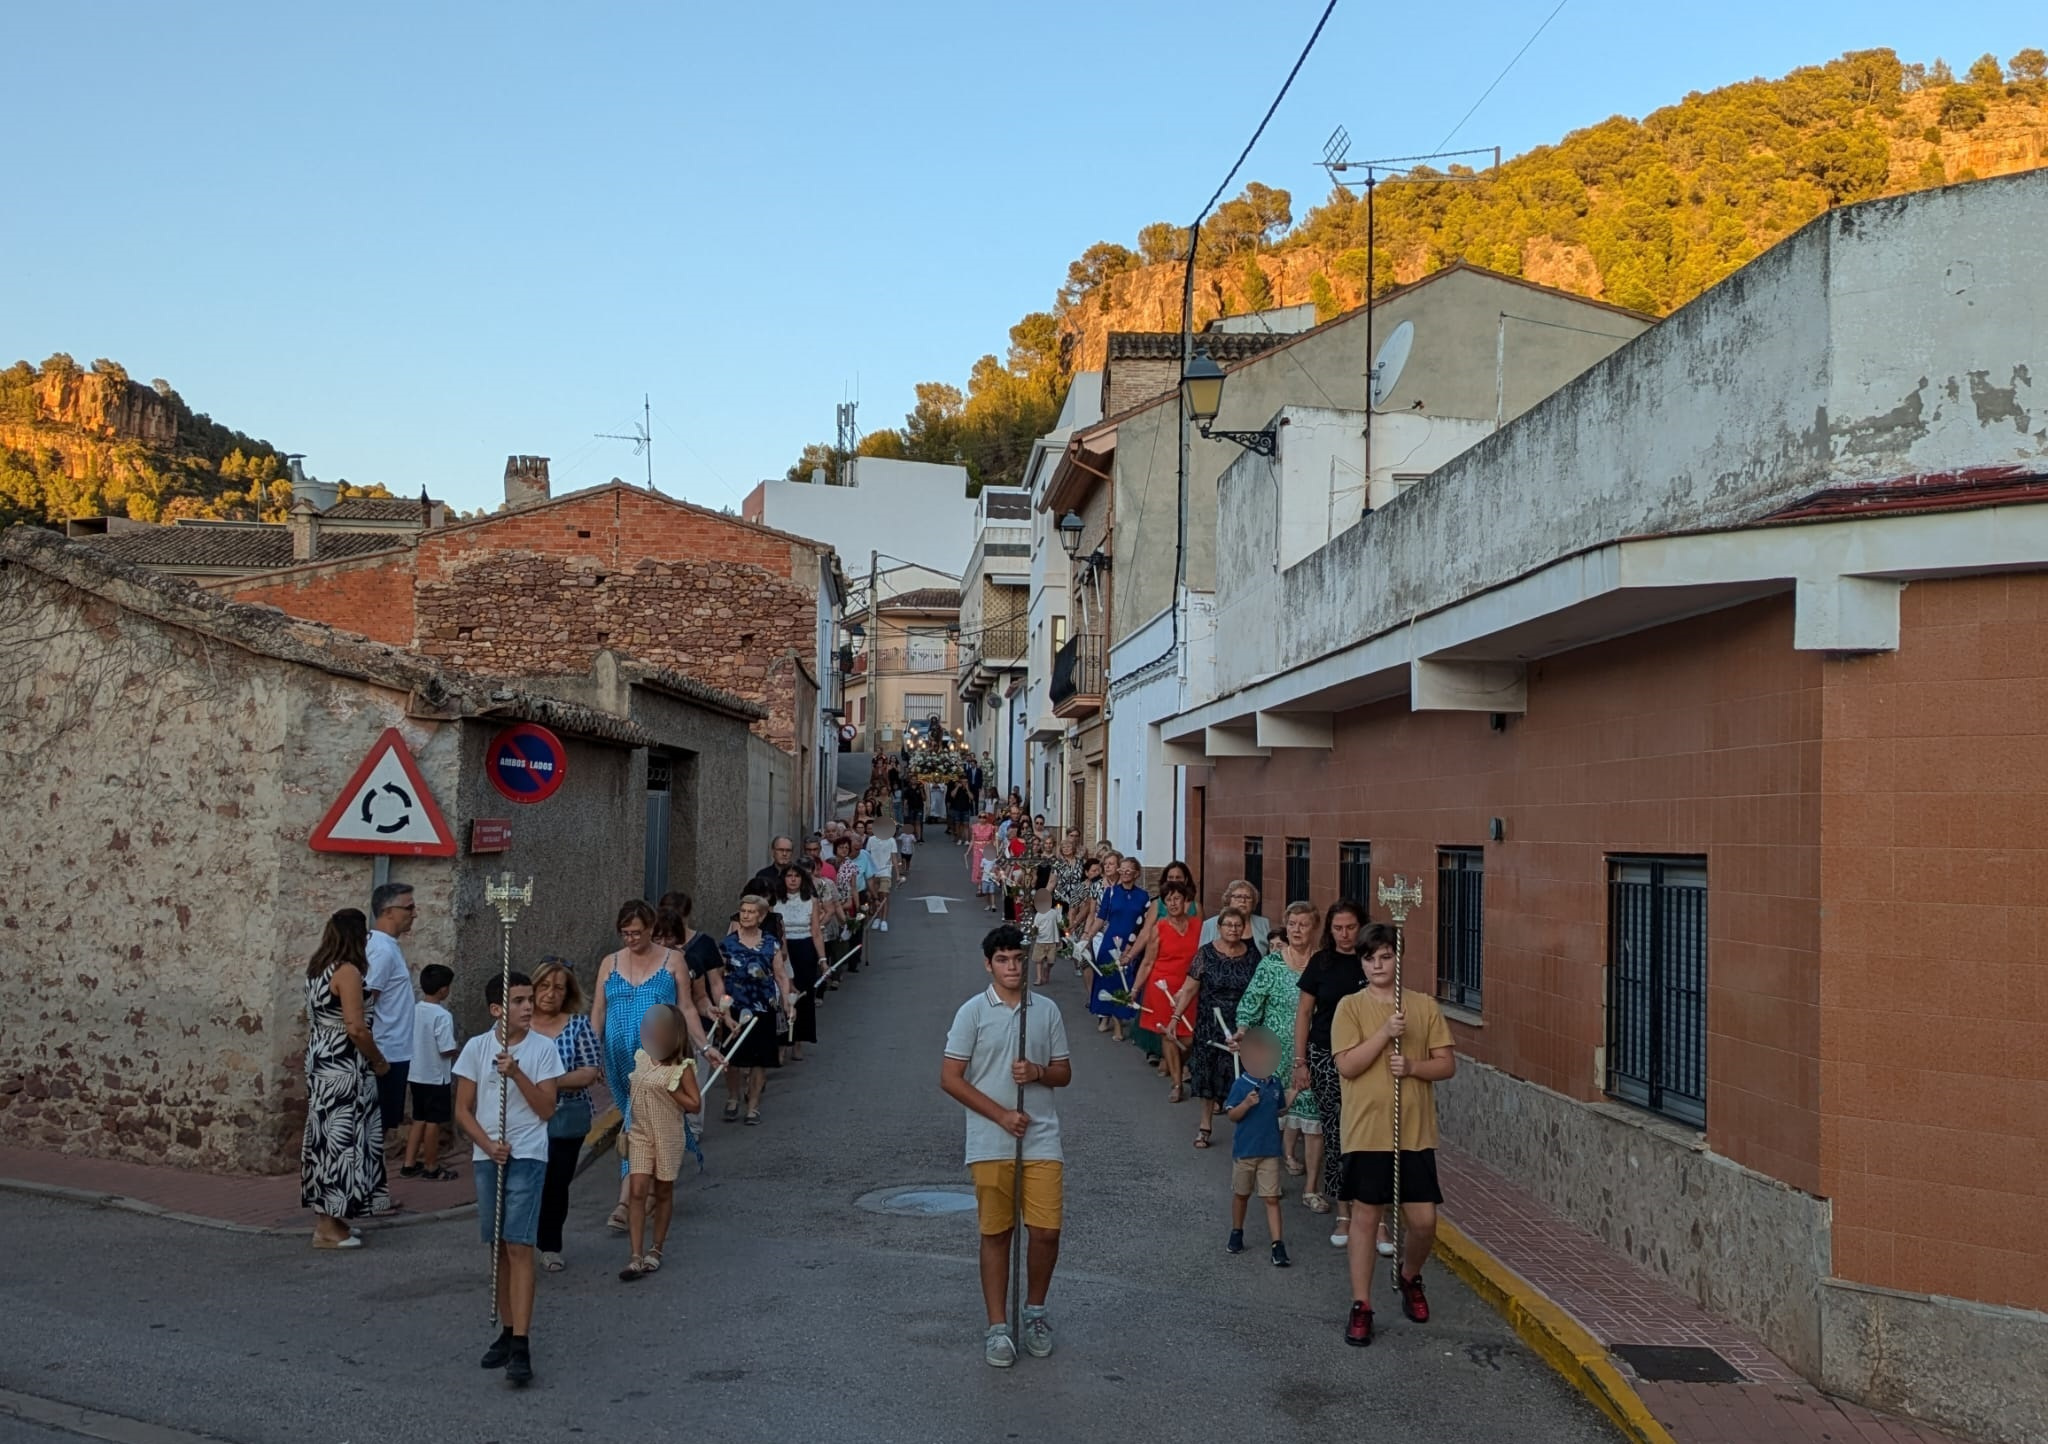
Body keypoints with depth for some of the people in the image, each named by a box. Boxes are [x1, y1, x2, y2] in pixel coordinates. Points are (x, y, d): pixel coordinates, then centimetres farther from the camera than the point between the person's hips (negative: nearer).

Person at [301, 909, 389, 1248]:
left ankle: (327, 1218, 20)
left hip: (321, 1063, 10)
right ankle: (328, 1227, -1)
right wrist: (379, 1062, -9)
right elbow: (356, 1028, -21)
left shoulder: (317, 969, 12)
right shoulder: (348, 971, -17)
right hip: (344, 1067, -10)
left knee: (325, 1136, 13)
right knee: (340, 1137, -4)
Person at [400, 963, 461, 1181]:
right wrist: (459, 1051, -2)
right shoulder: (442, 1016, -20)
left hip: (416, 1075, 7)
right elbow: (447, 1050, -22)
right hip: (436, 1077, -7)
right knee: (433, 1122, 3)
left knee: (419, 1120, 16)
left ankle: (409, 1165, 19)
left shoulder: (414, 1010, 2)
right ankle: (431, 1168, 12)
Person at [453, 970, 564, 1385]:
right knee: (499, 1247, 10)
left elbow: (546, 1109, -6)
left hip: (527, 1156, -3)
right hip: (487, 1157, 3)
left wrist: (516, 1073, -17)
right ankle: (507, 1331, 21)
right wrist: (488, 1144, -11)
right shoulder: (476, 1047, 2)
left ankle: (521, 1345, -14)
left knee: (519, 1246, -11)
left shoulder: (543, 1047, -3)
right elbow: (463, 1109, 4)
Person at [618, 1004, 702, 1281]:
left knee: (663, 1192, 10)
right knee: (638, 1192, -7)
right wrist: (624, 1131, 16)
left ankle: (656, 1250, 25)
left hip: (669, 1136, -3)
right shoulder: (641, 1058, 4)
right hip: (640, 1133, 3)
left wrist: (669, 1090, -18)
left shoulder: (682, 1067, -10)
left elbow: (695, 1104, -11)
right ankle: (636, 1257, -9)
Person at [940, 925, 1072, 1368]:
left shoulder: (1047, 1010, 6)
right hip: (991, 1143, -2)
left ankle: (1035, 1311, 22)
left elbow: (1064, 1073, 12)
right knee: (996, 1234, 4)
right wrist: (1001, 1114, -11)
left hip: (1042, 1139, 2)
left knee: (1047, 1231, -2)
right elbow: (950, 1078, -5)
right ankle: (998, 1328, 15)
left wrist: (1038, 1072, -11)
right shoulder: (973, 1012, -3)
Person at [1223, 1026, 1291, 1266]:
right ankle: (1236, 1233, 36)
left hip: (1270, 1150, 2)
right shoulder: (1241, 1086, -13)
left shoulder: (1275, 1084, 2)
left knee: (1272, 1198, -1)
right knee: (1241, 1194, 17)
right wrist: (1246, 1104, -30)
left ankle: (1278, 1244, -3)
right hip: (1245, 1150, -2)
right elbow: (1232, 1115, -14)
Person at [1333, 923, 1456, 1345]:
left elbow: (1447, 1064, 3)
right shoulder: (1350, 1007, -3)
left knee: (1424, 1220, 4)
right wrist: (1385, 1034, -20)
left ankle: (1409, 1277, 34)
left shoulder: (1425, 1006, 4)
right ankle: (1361, 1307, 13)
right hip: (1366, 1132, -2)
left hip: (1415, 1132, 2)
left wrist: (1413, 1066, -15)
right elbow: (1347, 1066, -12)